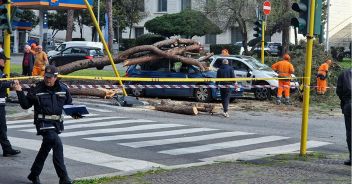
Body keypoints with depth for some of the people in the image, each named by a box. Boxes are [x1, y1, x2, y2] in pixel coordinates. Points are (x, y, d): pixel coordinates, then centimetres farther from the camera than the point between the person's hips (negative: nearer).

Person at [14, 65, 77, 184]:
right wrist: (20, 92, -11)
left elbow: (69, 104, 18)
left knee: (46, 148, 16)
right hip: (43, 122, -5)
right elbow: (25, 105, 3)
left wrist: (74, 113, -1)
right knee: (57, 143, -24)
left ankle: (34, 174, 35)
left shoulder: (63, 89, 7)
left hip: (56, 123, 5)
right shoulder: (37, 89, -2)